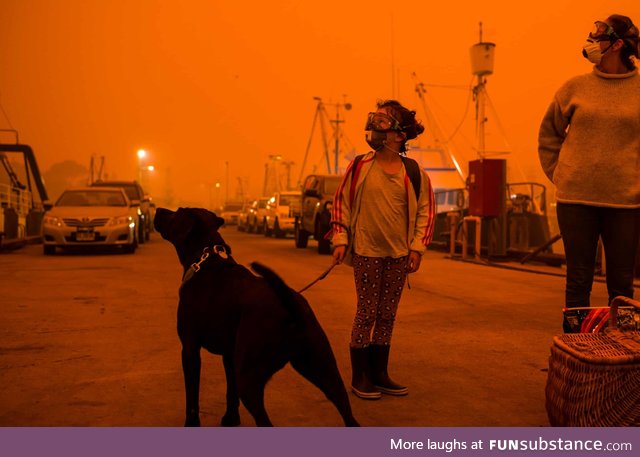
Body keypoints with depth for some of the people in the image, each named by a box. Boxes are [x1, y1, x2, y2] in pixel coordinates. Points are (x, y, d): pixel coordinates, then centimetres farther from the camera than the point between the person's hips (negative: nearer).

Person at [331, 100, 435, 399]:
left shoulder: (413, 172, 0)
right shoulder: (359, 166, -2)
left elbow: (425, 210, 5)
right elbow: (341, 201, 4)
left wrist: (417, 247, -1)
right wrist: (340, 239, -3)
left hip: (399, 254, 2)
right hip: (366, 252, -2)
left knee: (387, 315, 11)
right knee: (366, 313, 2)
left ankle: (379, 374, 24)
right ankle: (359, 376, 14)